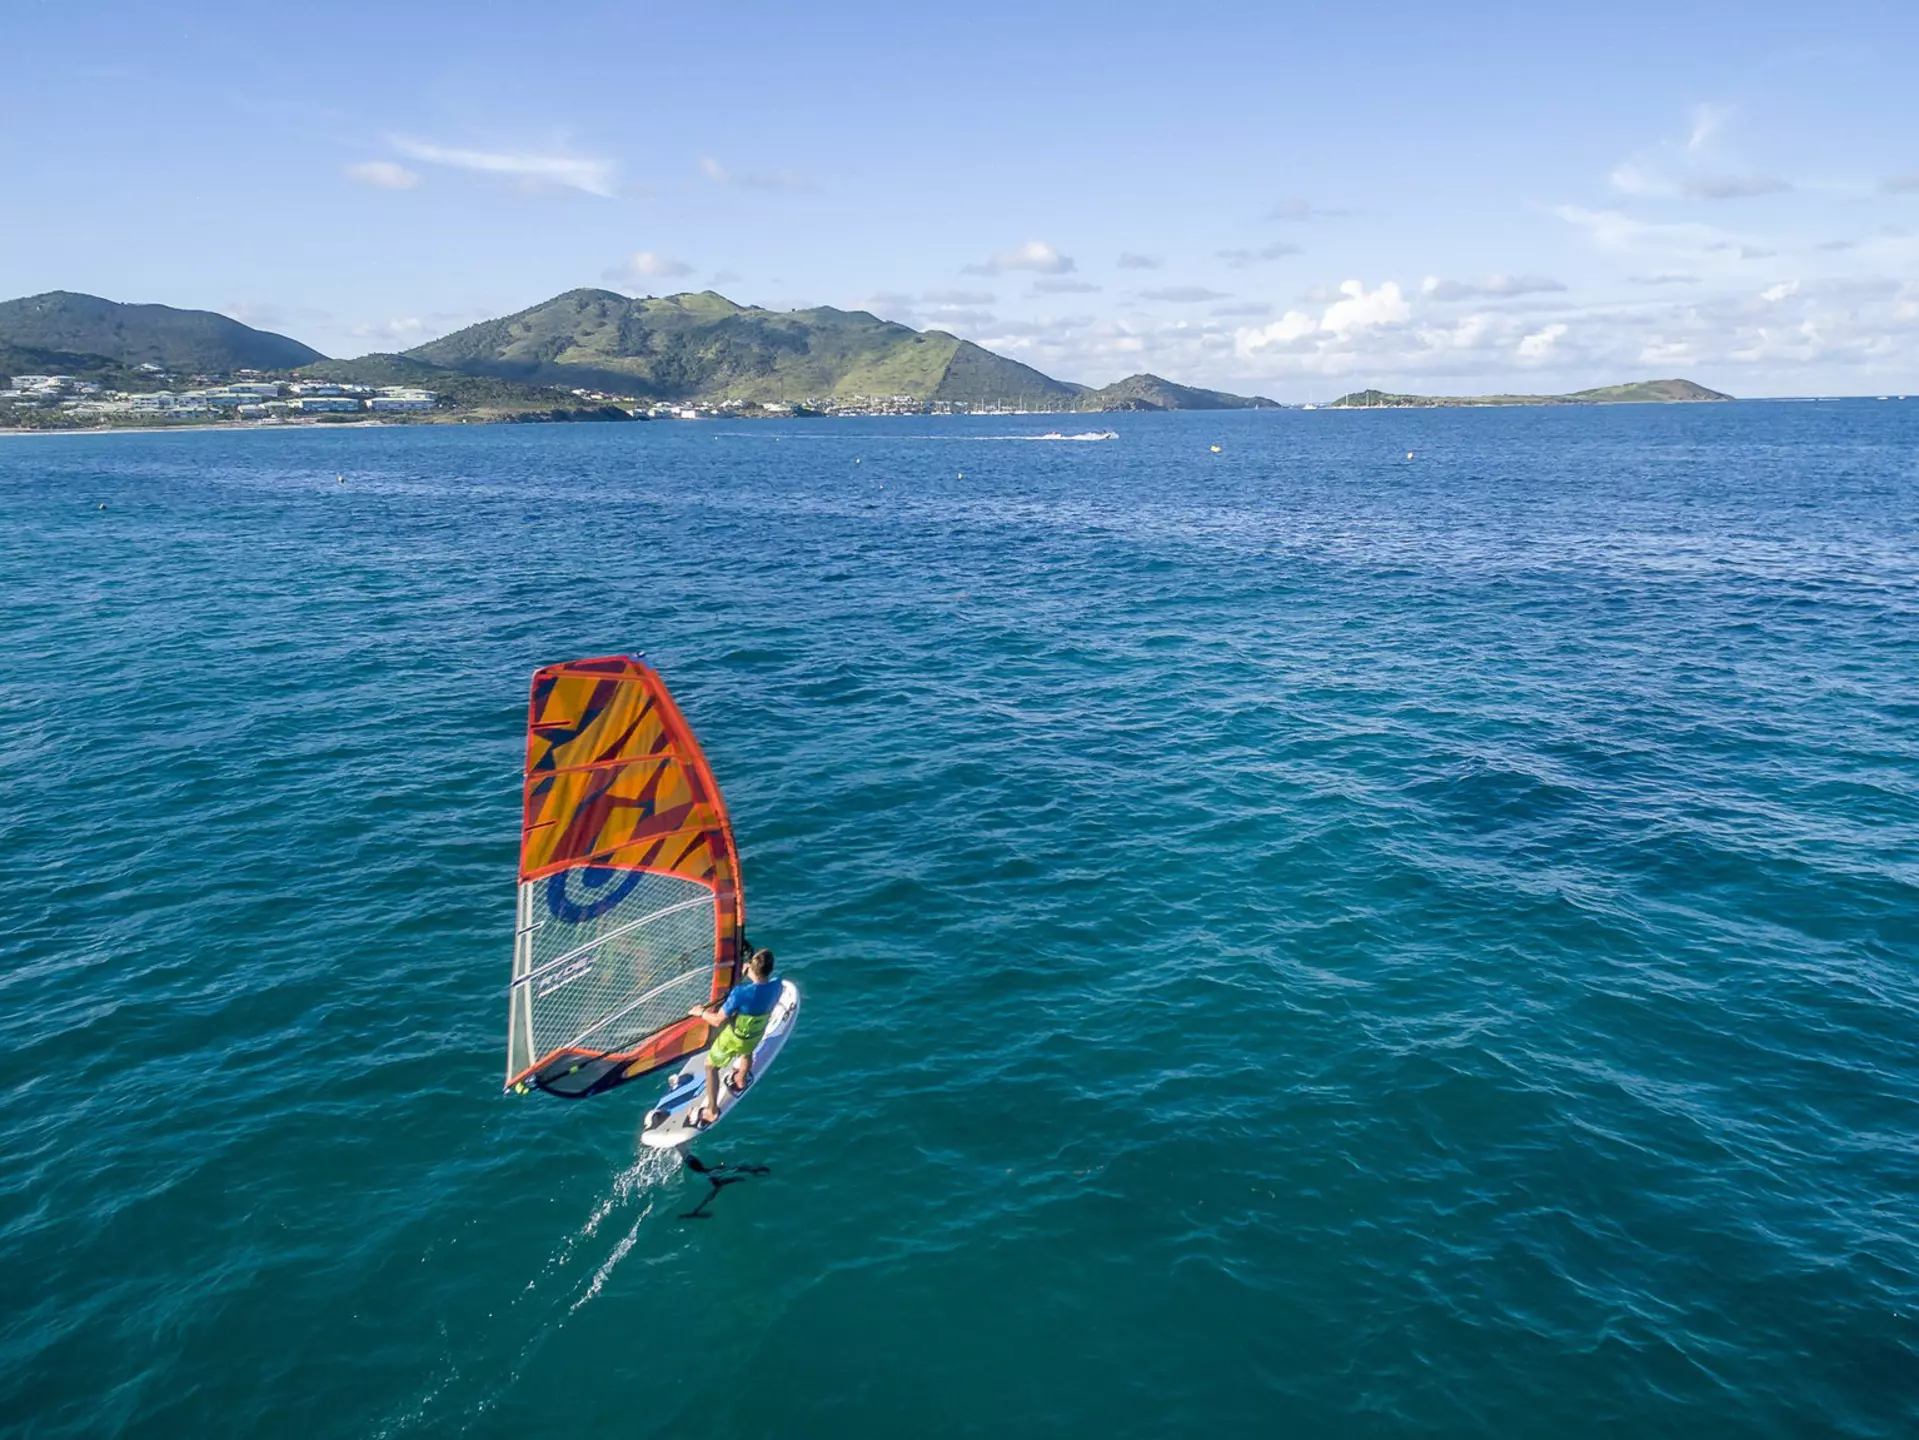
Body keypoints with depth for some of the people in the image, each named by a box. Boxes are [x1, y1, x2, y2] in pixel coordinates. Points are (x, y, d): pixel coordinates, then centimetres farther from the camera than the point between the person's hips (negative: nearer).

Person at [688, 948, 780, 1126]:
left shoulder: (741, 992, -40)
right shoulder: (776, 986, -25)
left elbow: (718, 1021, -30)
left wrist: (701, 1012, -10)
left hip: (733, 1038, -4)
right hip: (756, 1035, 4)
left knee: (711, 1066, 23)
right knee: (746, 1053, 40)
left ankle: (712, 1111, 32)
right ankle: (741, 1081, 65)